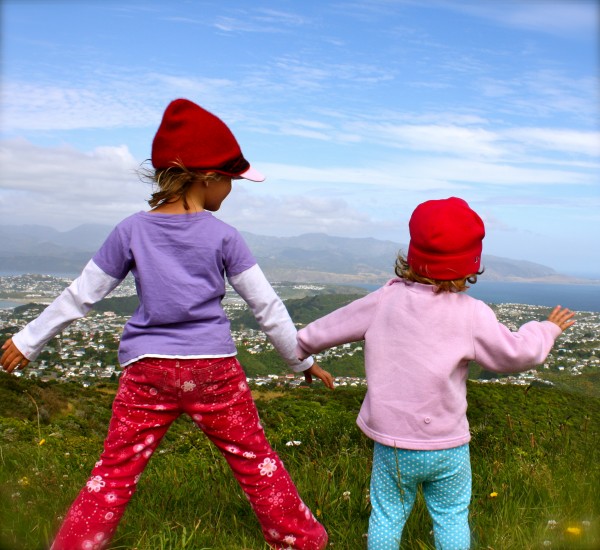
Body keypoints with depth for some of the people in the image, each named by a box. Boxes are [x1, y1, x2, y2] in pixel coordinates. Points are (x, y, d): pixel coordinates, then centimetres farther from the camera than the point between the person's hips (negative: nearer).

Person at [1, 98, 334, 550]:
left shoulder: (132, 230, -1)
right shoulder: (223, 236, -6)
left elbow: (81, 295, 4)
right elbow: (266, 306, -2)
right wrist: (302, 361, 9)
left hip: (147, 369, 1)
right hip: (213, 368, -1)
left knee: (114, 474, 13)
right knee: (254, 460, 14)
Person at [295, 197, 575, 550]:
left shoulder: (385, 300, -6)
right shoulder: (471, 314, -14)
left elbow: (333, 326, 5)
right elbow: (517, 354, -4)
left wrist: (300, 345, 23)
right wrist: (549, 329, 15)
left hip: (391, 443, 2)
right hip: (447, 447, -1)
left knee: (387, 515, 16)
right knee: (452, 517, 18)